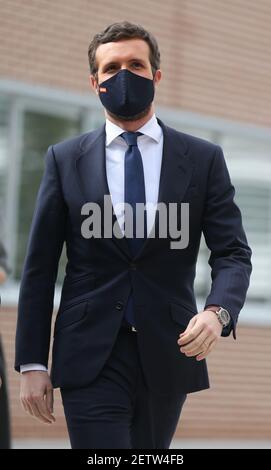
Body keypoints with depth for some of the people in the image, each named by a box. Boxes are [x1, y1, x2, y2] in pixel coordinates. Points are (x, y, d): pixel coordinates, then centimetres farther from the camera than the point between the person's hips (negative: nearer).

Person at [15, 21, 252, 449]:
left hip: (168, 355, 2)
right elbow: (40, 266, 4)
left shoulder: (204, 159, 5)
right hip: (91, 360, -1)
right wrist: (31, 364, -1)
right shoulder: (65, 159, 5)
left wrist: (217, 312, -21)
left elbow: (232, 253, 1)